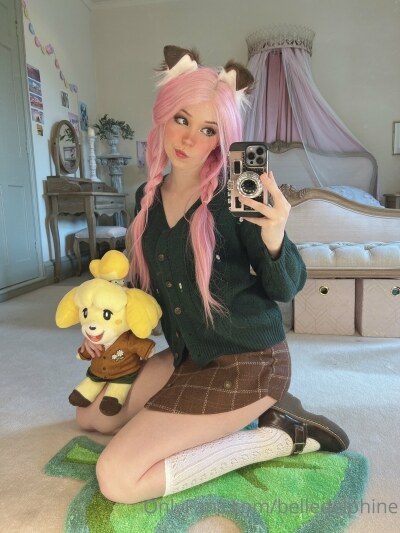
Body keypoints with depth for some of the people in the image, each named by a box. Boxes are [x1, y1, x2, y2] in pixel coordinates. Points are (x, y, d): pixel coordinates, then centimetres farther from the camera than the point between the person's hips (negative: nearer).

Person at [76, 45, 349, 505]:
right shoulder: (148, 196, 2)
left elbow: (286, 289, -14)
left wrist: (274, 239, -34)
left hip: (249, 361, -7)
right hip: (188, 355, 8)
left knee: (118, 478, -13)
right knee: (90, 417, 18)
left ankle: (278, 436, 0)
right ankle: (231, 415, 15)